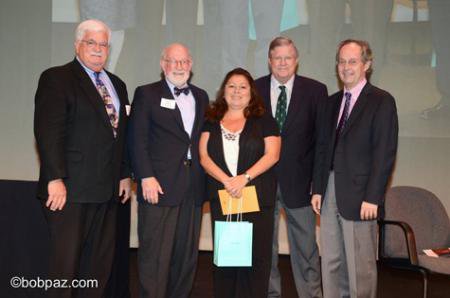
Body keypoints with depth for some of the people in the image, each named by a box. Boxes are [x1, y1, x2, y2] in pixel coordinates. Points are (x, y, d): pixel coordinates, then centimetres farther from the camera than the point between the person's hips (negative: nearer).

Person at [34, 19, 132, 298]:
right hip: (70, 190, -6)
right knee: (66, 262, 2)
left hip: (107, 190, 7)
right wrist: (55, 179, -18)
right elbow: (48, 132, -12)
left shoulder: (117, 84, 18)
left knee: (100, 264, 12)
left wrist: (125, 174, 13)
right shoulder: (56, 78, -3)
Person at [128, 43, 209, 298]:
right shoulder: (147, 94, 3)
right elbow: (137, 139, -4)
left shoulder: (201, 97, 16)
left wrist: (204, 178, 7)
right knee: (155, 255, -2)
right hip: (159, 186, -4)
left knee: (187, 254, 10)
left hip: (193, 189, 5)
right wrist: (146, 177, -12)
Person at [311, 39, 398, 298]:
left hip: (359, 195, -6)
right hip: (330, 192, 6)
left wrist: (372, 198, -14)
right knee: (331, 264, 11)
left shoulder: (382, 101, -4)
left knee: (360, 267, 2)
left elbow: (385, 153, -10)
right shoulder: (333, 102, 14)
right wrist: (318, 189, 8)